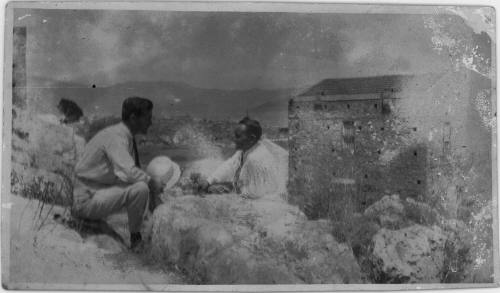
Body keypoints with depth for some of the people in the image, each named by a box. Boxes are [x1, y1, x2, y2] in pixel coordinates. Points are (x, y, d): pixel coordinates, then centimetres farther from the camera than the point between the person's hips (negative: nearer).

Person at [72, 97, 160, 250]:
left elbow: (131, 171, 14)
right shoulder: (115, 137, -22)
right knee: (140, 188, -27)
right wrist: (154, 186, -21)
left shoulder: (125, 136, 7)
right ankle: (135, 238, -7)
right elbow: (129, 172, -35)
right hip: (86, 199, -10)